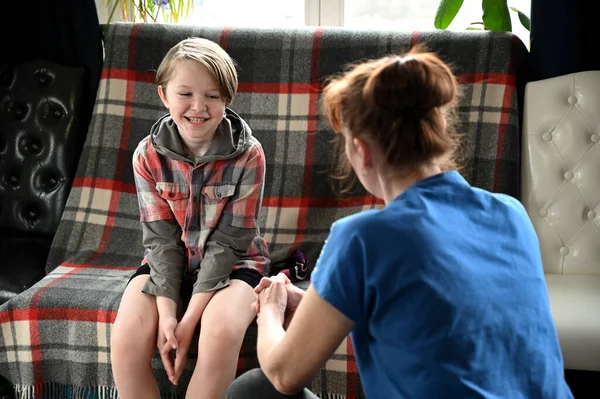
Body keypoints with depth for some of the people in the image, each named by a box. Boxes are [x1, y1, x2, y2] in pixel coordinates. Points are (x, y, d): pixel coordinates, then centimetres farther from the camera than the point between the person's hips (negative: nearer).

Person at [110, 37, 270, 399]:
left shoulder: (248, 155, -15)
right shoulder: (149, 155, -8)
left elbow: (229, 241, -16)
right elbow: (161, 238, -7)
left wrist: (189, 319, -22)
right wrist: (166, 313, -20)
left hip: (232, 264, -2)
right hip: (169, 263, 3)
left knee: (220, 335, -33)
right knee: (126, 341, -23)